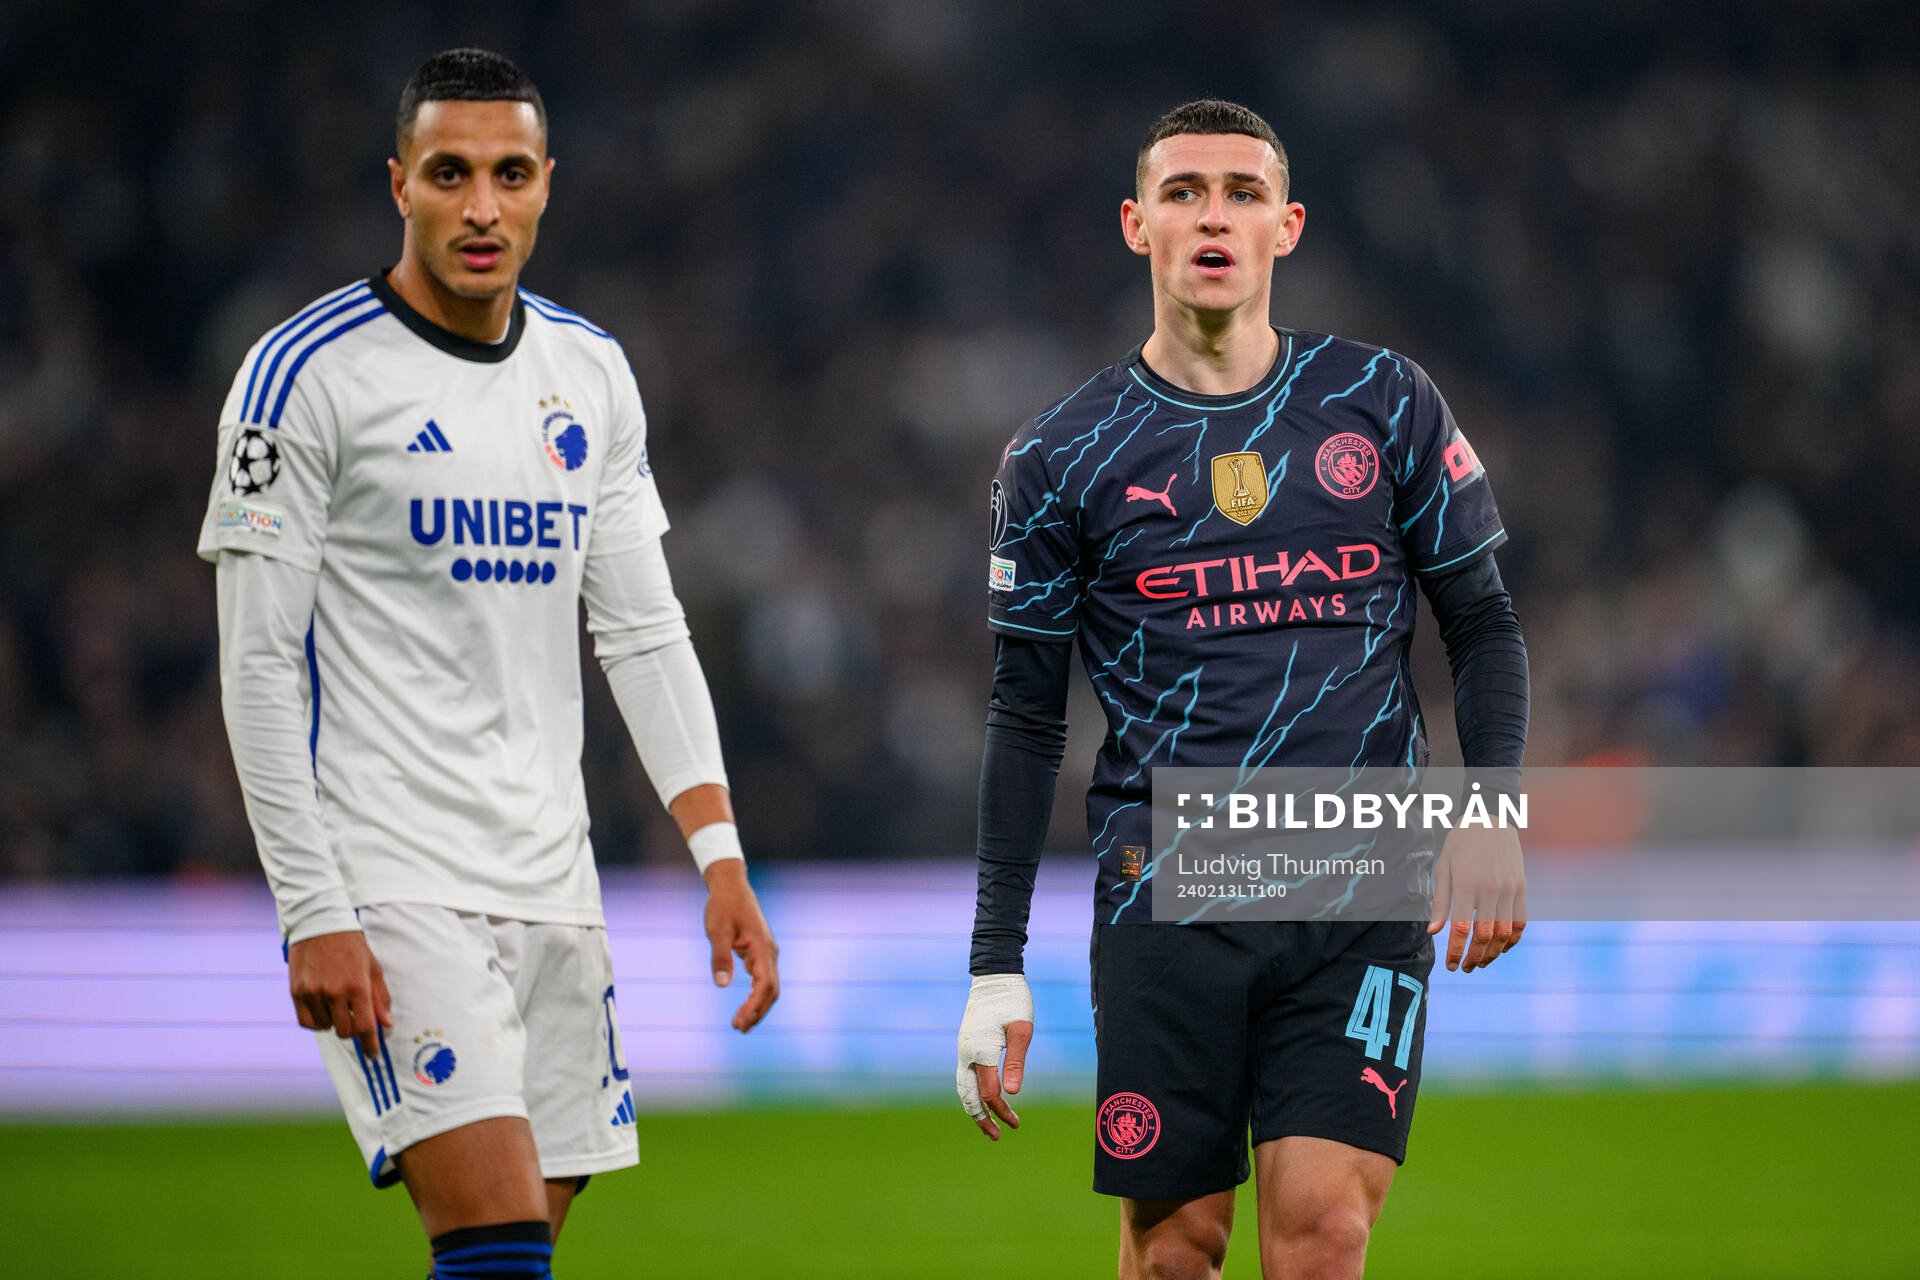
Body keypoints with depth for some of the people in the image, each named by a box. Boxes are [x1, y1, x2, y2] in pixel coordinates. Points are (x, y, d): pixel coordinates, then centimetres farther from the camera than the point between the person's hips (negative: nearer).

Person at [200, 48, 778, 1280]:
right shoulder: (307, 373, -7)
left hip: (550, 877, 6)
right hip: (390, 881, -6)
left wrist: (720, 852, 2)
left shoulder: (591, 374, 12)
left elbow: (645, 632, 15)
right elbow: (260, 671, -8)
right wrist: (315, 919, -15)